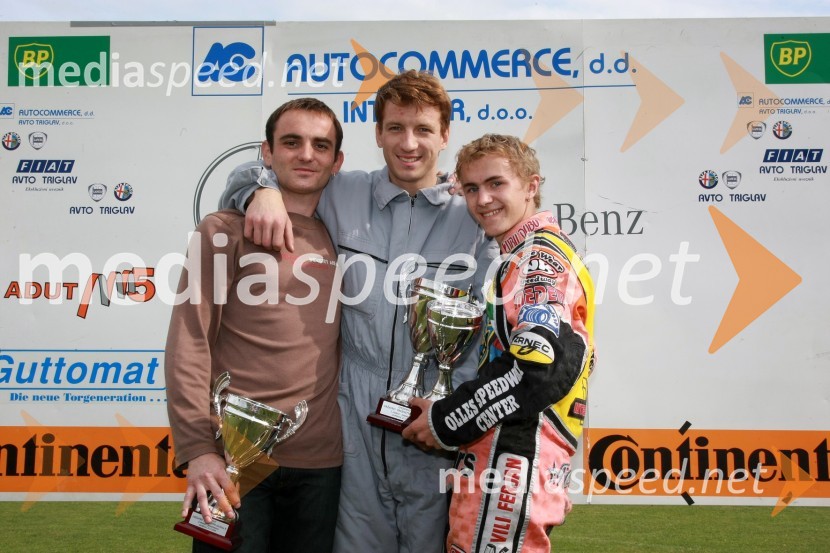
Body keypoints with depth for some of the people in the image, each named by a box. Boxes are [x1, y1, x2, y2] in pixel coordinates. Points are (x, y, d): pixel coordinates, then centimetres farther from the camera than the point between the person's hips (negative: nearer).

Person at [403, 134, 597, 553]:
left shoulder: (541, 254, -9)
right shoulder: (522, 256, 21)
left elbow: (541, 368, -22)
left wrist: (447, 421, -14)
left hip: (514, 471, -10)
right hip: (498, 464, 10)